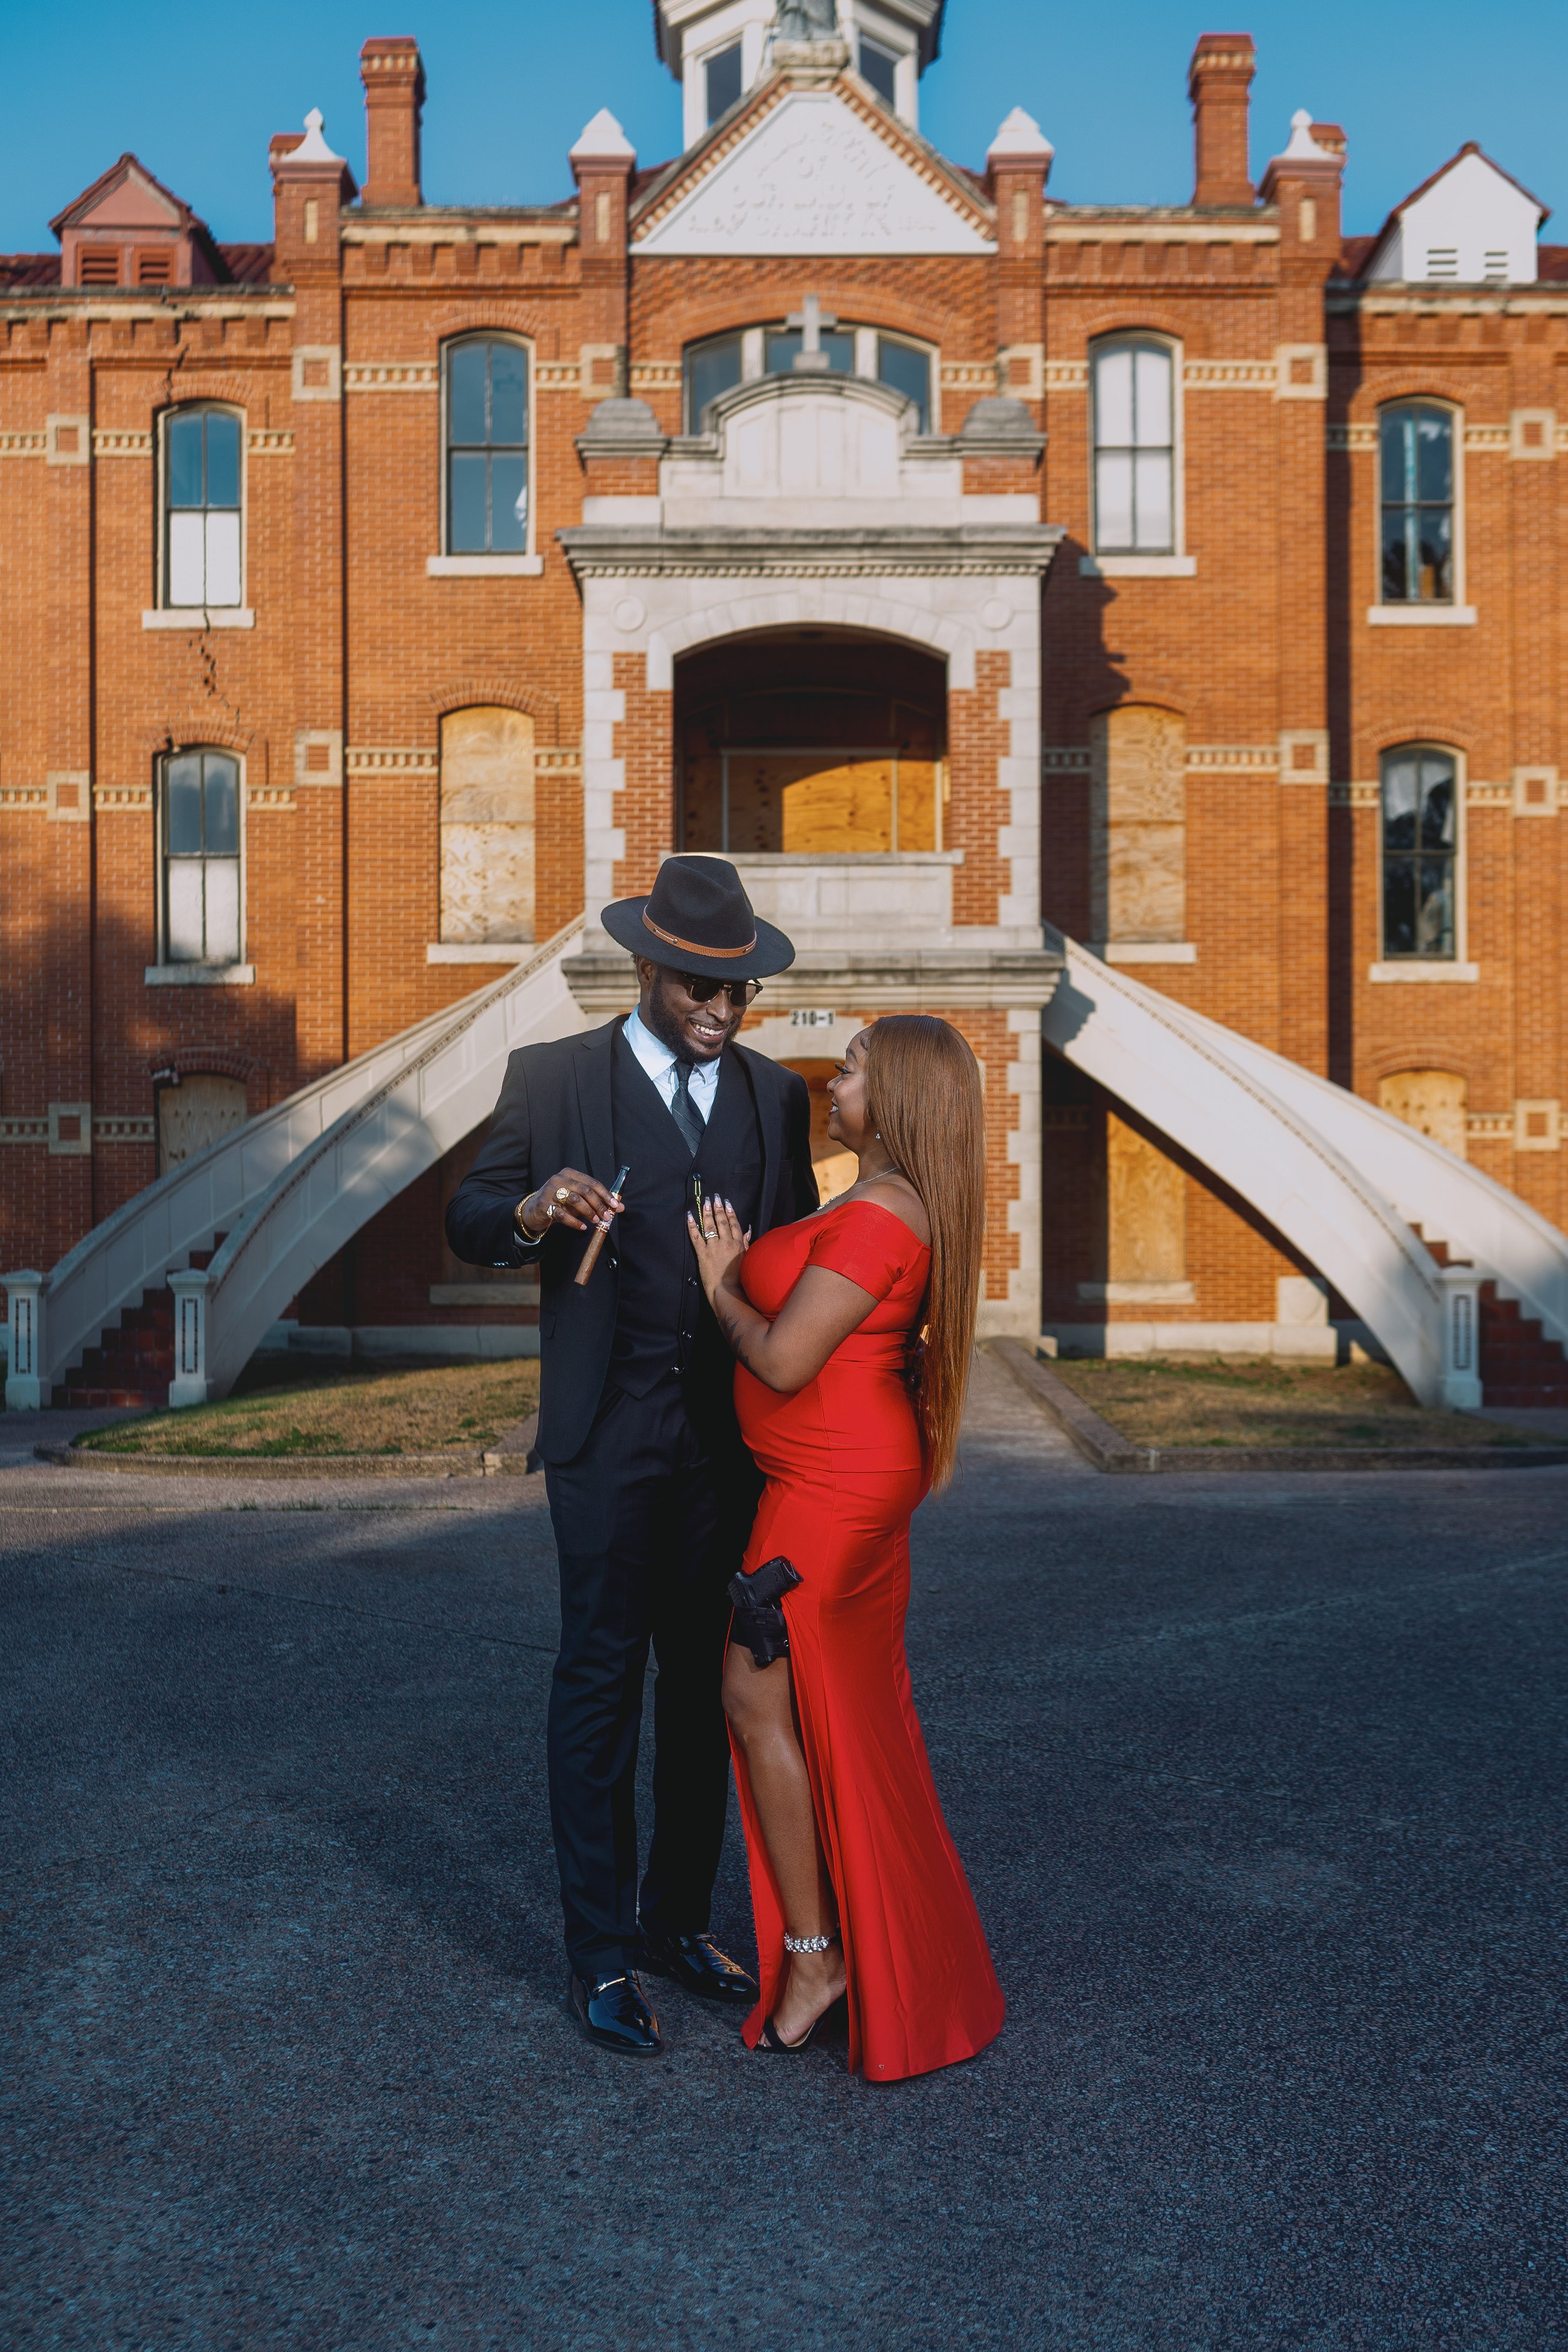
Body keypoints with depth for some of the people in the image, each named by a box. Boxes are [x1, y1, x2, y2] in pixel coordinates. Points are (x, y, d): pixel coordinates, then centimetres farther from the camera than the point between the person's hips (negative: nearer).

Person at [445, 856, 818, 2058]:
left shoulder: (777, 1094, 10)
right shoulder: (551, 1077, 0)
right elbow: (469, 1223, 0)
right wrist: (533, 1209, -23)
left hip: (733, 1434, 4)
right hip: (610, 1434, -4)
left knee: (707, 1679, 12)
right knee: (602, 1679, 0)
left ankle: (678, 1918, 29)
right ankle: (601, 1955, 14)